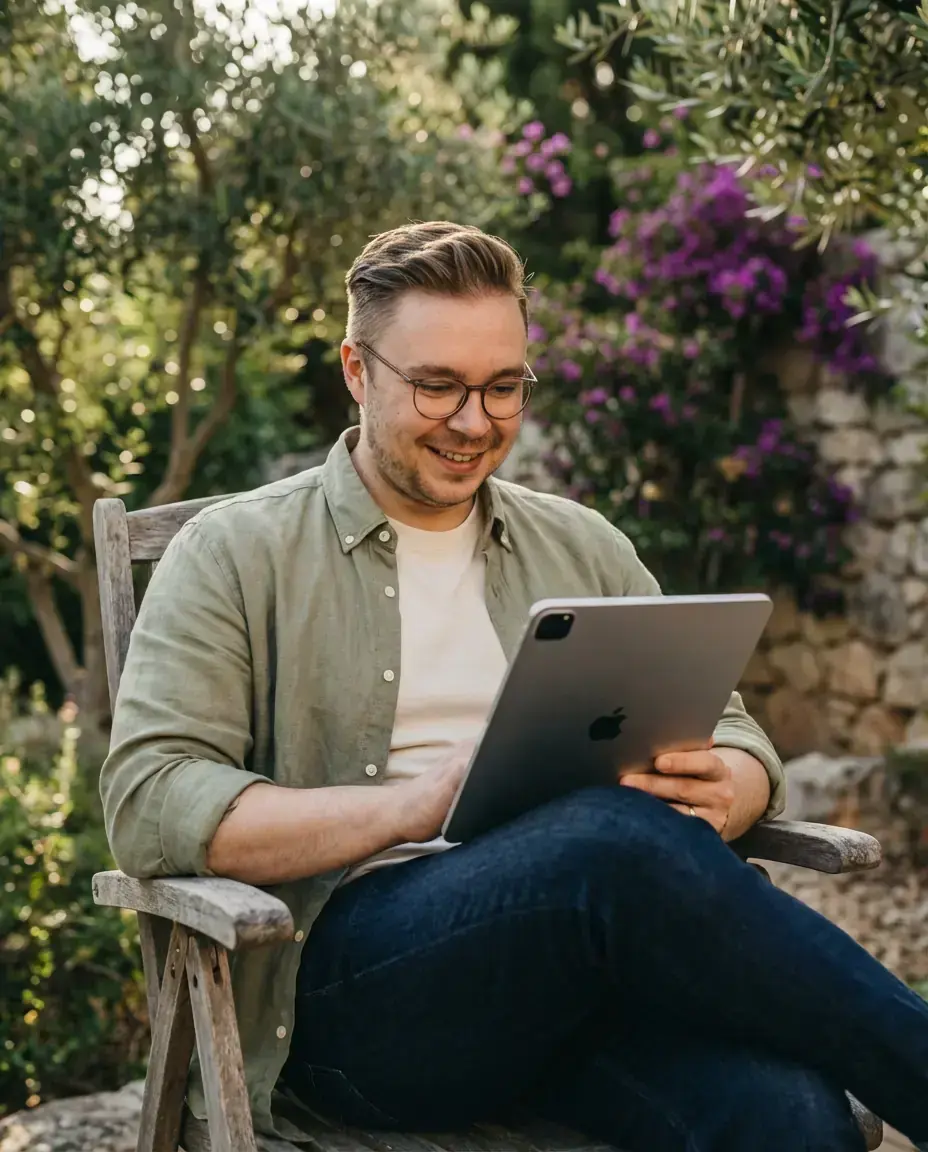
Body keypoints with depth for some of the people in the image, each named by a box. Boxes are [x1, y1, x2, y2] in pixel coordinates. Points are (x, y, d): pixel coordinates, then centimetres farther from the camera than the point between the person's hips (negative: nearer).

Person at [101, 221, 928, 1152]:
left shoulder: (584, 550, 22)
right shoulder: (234, 554, 8)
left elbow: (733, 735, 23)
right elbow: (147, 804, -4)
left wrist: (723, 791, -4)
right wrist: (409, 807, -16)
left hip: (599, 952, 3)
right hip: (349, 975, -3)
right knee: (621, 840, -34)